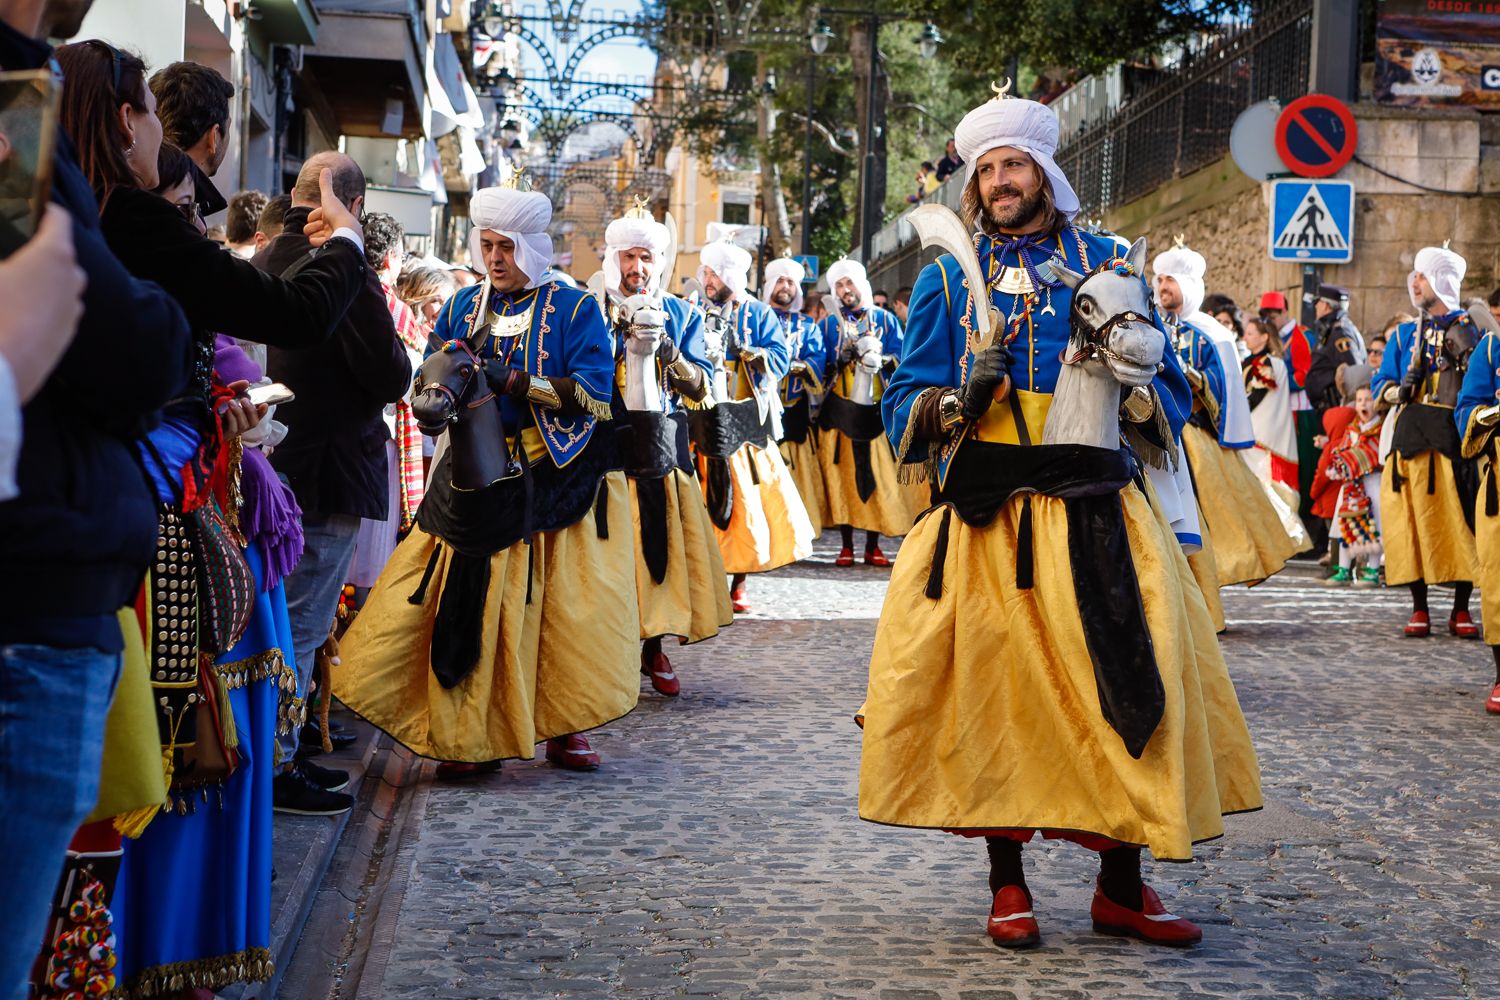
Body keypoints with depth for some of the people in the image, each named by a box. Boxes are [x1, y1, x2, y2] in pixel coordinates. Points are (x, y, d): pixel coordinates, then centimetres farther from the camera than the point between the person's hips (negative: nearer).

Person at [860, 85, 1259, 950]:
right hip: (983, 517, 0)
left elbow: (1173, 394, 12)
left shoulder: (1110, 265, 12)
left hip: (1094, 521, 0)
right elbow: (904, 405, 9)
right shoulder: (949, 279, 11)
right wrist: (958, 401, -12)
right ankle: (1009, 883, 12)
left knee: (1118, 690, -5)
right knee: (993, 689, -1)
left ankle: (1123, 886, 6)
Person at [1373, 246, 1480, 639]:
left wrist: (1466, 351, -14)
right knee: (1413, 519, 0)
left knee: (1461, 519, -3)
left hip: (1453, 433, -3)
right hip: (1411, 434, 3)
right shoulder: (1405, 333, 15)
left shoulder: (1469, 328, 5)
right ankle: (1419, 609, 8)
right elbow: (1380, 384, 15)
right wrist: (1399, 390, -6)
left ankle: (1461, 610, 6)